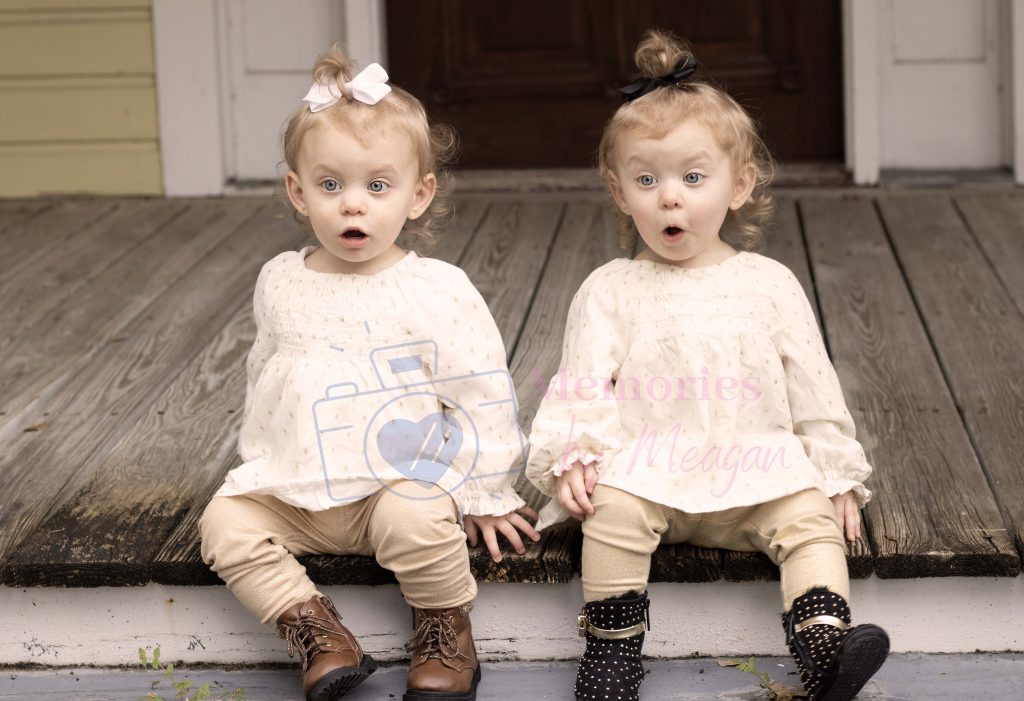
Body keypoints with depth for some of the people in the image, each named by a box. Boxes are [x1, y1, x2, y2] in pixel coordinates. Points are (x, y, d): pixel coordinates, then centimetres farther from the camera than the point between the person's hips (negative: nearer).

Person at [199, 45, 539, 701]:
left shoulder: (438, 291, -10)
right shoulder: (280, 283, 4)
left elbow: (484, 395, -6)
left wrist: (486, 494, -4)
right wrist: (258, 457, 21)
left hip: (402, 484, -4)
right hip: (293, 489, 4)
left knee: (420, 522, -32)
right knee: (225, 523, -17)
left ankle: (447, 631, -4)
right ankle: (319, 635, -11)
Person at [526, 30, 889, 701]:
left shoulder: (769, 284, 10)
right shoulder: (610, 289, 8)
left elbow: (813, 386, 12)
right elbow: (583, 385, 3)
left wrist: (835, 474, 7)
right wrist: (572, 456, -14)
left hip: (758, 468, 1)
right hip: (647, 467, -1)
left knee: (812, 519, -24)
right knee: (612, 508, -30)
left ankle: (824, 645, -32)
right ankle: (612, 644, -18)